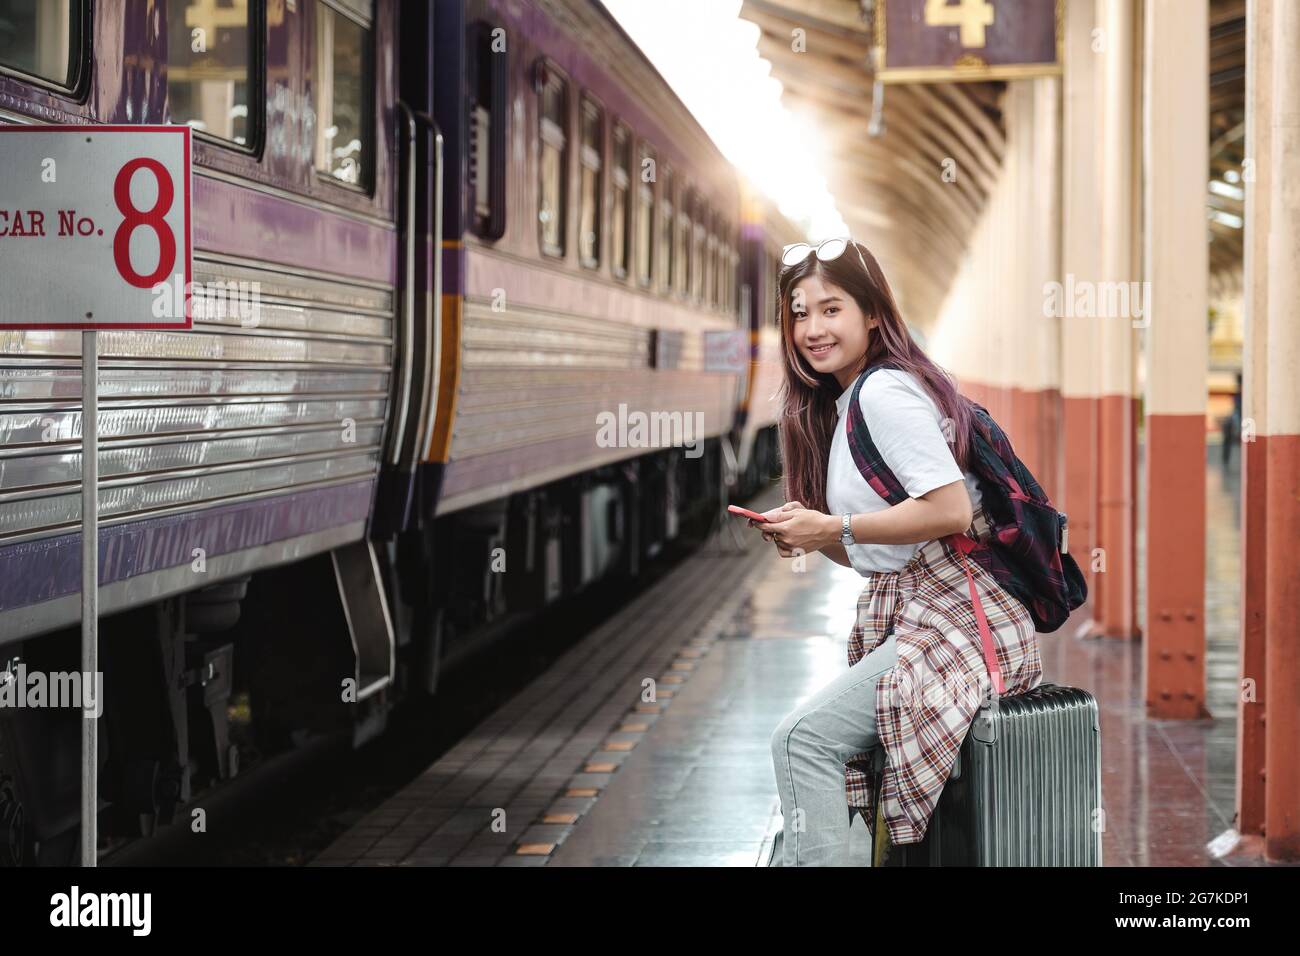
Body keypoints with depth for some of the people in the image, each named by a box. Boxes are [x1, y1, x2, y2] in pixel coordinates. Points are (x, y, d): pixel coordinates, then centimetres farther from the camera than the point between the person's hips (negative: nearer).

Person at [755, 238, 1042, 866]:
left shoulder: (885, 392, -11)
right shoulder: (841, 404, 19)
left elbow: (950, 509, -22)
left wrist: (834, 528, -16)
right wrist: (805, 536, 3)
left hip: (956, 620, -10)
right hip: (908, 618, 10)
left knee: (802, 739, -19)